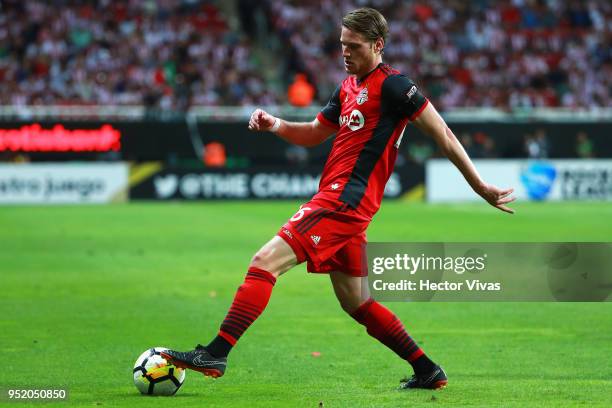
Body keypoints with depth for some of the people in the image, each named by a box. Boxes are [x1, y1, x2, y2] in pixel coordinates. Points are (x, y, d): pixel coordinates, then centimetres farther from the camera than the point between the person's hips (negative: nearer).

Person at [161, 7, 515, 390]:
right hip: (340, 203, 10)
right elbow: (314, 133, 28)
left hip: (344, 201, -10)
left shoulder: (392, 85, -8)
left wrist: (480, 185, -5)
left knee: (265, 262, -16)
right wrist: (275, 125, 8)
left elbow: (442, 134, -7)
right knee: (357, 303, 15)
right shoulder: (348, 87, 18)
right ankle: (428, 370, 21)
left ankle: (216, 354, -19)